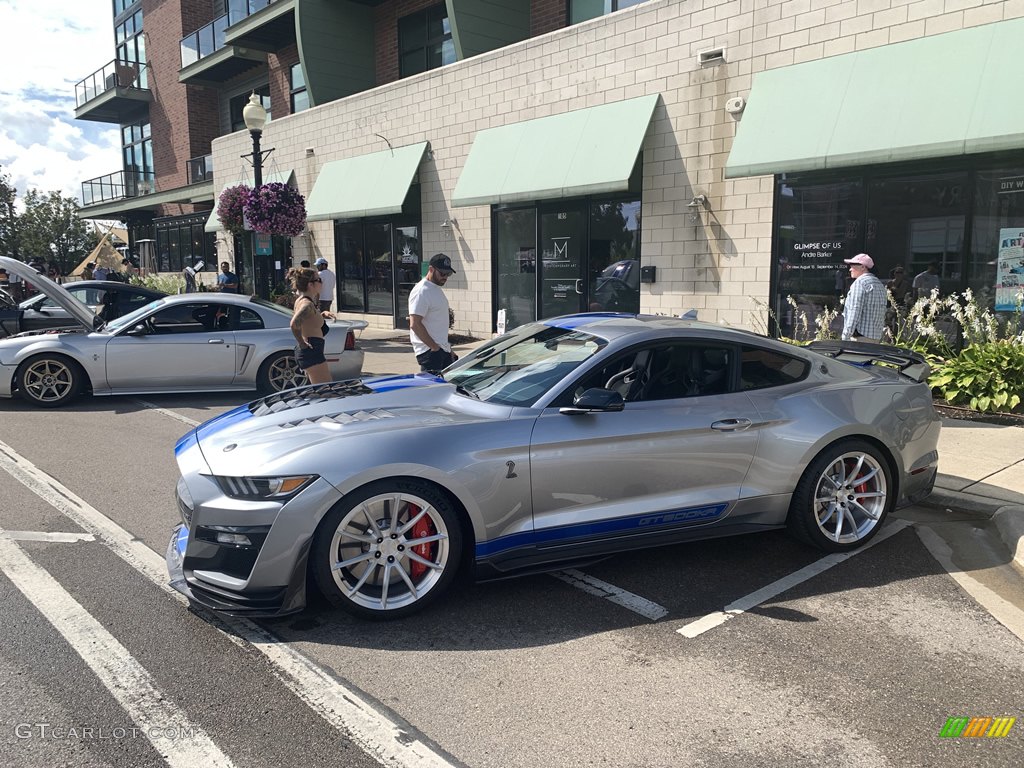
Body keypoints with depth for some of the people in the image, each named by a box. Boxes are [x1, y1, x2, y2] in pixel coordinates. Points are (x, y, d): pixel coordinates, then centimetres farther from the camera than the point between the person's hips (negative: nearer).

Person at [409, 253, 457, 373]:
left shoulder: (437, 289, 16)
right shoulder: (421, 291, -15)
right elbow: (415, 324, -22)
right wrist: (434, 347, -19)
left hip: (443, 350, 10)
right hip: (429, 351, -10)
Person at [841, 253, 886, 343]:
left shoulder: (860, 282, -9)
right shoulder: (879, 283, 19)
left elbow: (854, 311, -17)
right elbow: (882, 313, 19)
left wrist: (846, 336, -17)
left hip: (861, 336, -9)